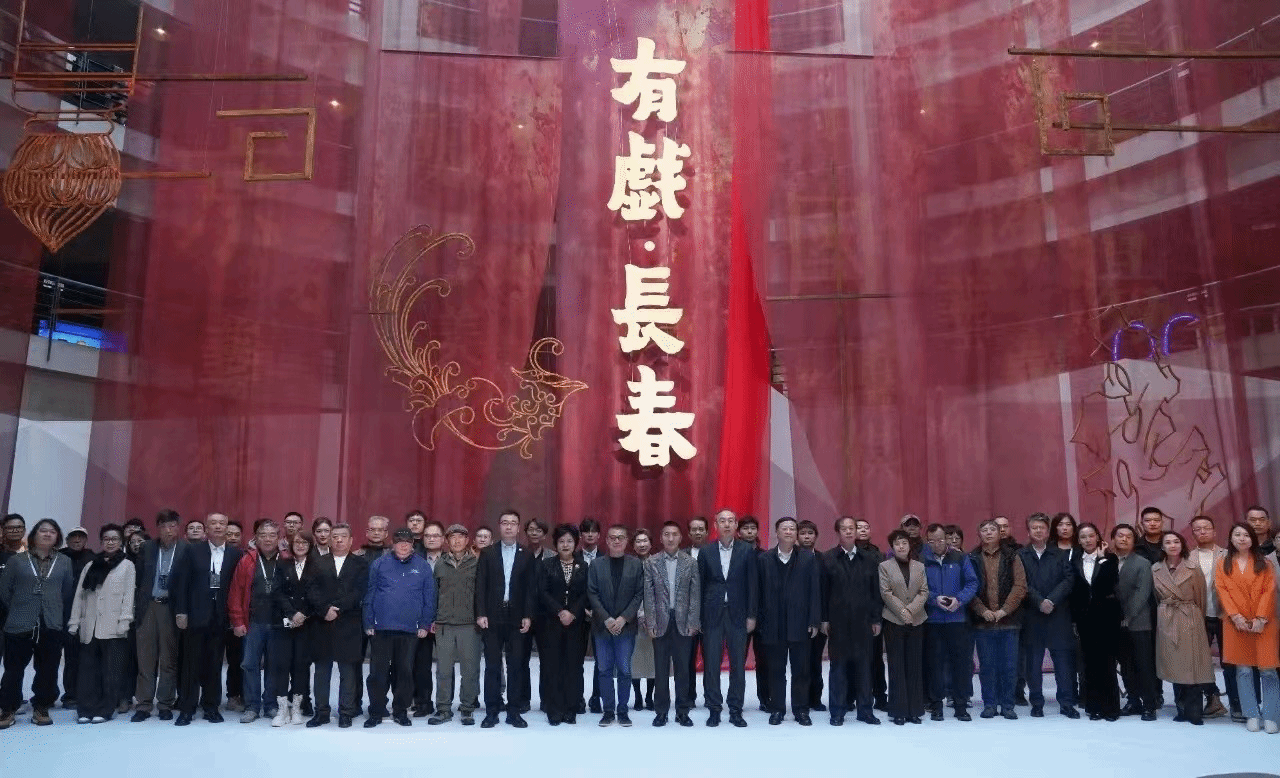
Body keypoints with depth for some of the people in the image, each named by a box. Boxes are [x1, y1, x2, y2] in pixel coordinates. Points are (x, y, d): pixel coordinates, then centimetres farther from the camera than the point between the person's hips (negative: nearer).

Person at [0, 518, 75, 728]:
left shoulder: (64, 563, 6)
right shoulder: (17, 560, 2)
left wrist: (54, 609, 8)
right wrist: (20, 609, 7)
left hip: (52, 626, 1)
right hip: (20, 625, -1)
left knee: (48, 670, 4)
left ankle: (41, 708, 17)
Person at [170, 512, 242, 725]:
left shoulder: (236, 554, 4)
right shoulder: (193, 551, 4)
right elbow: (181, 582, 1)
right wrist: (180, 612, -5)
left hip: (221, 617, 1)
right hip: (196, 615, -1)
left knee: (215, 664, 7)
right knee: (192, 663, 3)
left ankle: (211, 707, 17)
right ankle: (186, 708, 11)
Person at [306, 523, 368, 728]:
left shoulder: (360, 564, 4)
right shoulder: (319, 563, 12)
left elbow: (358, 593, -6)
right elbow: (314, 592, 1)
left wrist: (338, 609, -15)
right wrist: (325, 609, -14)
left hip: (348, 626, -2)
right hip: (323, 625, 2)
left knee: (348, 671, 2)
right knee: (321, 671, 7)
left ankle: (346, 712, 10)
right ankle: (321, 712, 16)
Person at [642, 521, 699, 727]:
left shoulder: (690, 562, 2)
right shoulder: (651, 562, 2)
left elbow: (695, 594, 1)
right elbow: (648, 594, 0)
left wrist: (693, 622, -4)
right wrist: (650, 623, -5)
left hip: (683, 623, 0)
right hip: (660, 623, 0)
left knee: (683, 669, 6)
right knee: (661, 669, 6)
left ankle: (683, 711, 15)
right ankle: (661, 711, 15)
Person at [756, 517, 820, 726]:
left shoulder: (808, 558, 4)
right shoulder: (764, 559, 5)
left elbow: (815, 591, 1)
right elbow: (759, 592, 4)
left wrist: (814, 621, -4)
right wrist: (759, 621, 0)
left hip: (799, 623, 0)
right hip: (773, 625, 0)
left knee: (801, 669, 5)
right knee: (776, 670, 7)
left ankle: (801, 710, 16)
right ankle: (776, 709, 17)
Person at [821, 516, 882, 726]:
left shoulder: (870, 558, 7)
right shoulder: (828, 559, 2)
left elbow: (876, 591, 6)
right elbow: (824, 591, 1)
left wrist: (876, 619, 2)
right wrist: (824, 619, -3)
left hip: (863, 621, 1)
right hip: (838, 621, -1)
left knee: (864, 665, 5)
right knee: (838, 665, 3)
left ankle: (865, 709, 16)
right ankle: (837, 712, 10)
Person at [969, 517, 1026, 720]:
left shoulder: (1012, 556, 5)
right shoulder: (972, 558, 5)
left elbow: (1020, 586, -2)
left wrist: (1004, 610, -10)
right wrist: (983, 611, -11)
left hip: (1008, 620, 0)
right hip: (983, 621, 0)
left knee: (1009, 665, 4)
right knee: (987, 665, 5)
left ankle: (1007, 704, 14)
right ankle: (989, 704, 14)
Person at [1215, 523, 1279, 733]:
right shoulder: (1224, 564, 10)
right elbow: (1222, 590, 2)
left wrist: (1260, 618, -10)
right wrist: (1235, 616, -10)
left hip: (1262, 624, -1)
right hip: (1237, 624, 1)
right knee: (1243, 670, 2)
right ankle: (1252, 716, 8)